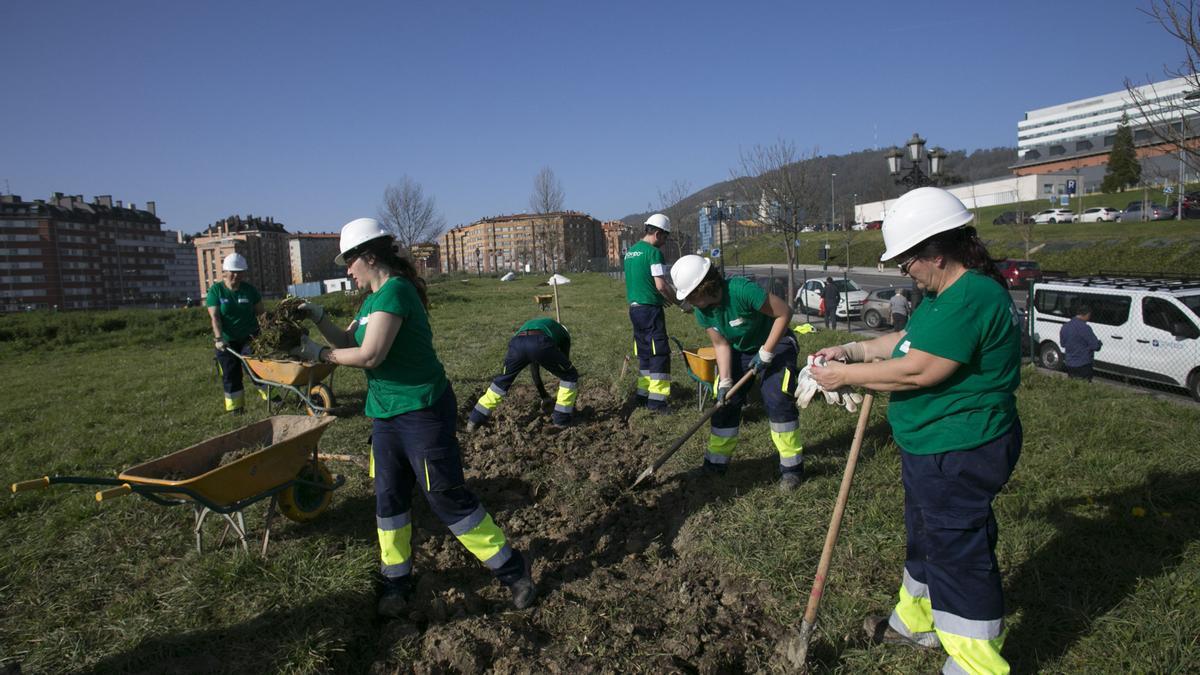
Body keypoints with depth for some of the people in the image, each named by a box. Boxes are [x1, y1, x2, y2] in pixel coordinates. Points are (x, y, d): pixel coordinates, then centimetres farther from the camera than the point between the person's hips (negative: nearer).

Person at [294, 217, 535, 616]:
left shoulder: (395, 290, -18)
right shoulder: (375, 297, 13)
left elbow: (369, 356, -23)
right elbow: (349, 342, 17)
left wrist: (319, 354, -10)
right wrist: (318, 317, 3)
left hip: (422, 411, -9)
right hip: (386, 415, 9)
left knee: (447, 497, -3)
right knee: (389, 498, 12)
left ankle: (512, 571, 11)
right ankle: (396, 580, 29)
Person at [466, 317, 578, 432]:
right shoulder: (564, 333, 37)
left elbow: (534, 370, 51)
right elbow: (564, 365, 38)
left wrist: (545, 397, 59)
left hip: (517, 342, 5)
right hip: (540, 343, -4)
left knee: (502, 381, 29)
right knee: (570, 376, 20)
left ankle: (475, 419, 30)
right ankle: (561, 419, 23)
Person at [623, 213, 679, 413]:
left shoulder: (630, 252, 14)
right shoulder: (654, 252, -12)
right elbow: (661, 285, -18)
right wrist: (678, 303, -3)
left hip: (634, 308, 8)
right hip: (650, 309, -8)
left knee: (644, 352, 15)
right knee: (659, 353, -4)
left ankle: (643, 394, 19)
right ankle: (656, 400, -5)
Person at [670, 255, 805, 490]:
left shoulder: (742, 290, -36)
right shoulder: (702, 312, -15)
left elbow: (784, 312, -28)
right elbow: (721, 345, -7)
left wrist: (765, 353, -26)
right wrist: (725, 381, -17)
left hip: (775, 344, -6)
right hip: (739, 350, 6)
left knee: (777, 400, -17)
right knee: (725, 402, 1)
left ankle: (792, 467, -2)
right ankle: (715, 463, 14)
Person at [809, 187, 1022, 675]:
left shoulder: (972, 297, -26)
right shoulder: (949, 292, 8)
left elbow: (917, 371, -28)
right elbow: (910, 339, 18)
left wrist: (847, 375, -18)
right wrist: (852, 351, 6)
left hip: (958, 455, -11)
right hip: (933, 448, 11)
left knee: (959, 553, 3)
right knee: (927, 537, 25)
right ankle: (916, 621, 46)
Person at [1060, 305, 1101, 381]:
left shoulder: (1065, 326, 3)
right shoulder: (1085, 328, -20)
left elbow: (1062, 343, 15)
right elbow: (1096, 346, -15)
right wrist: (1099, 342, 6)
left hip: (1069, 364, 7)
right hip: (1083, 365, -7)